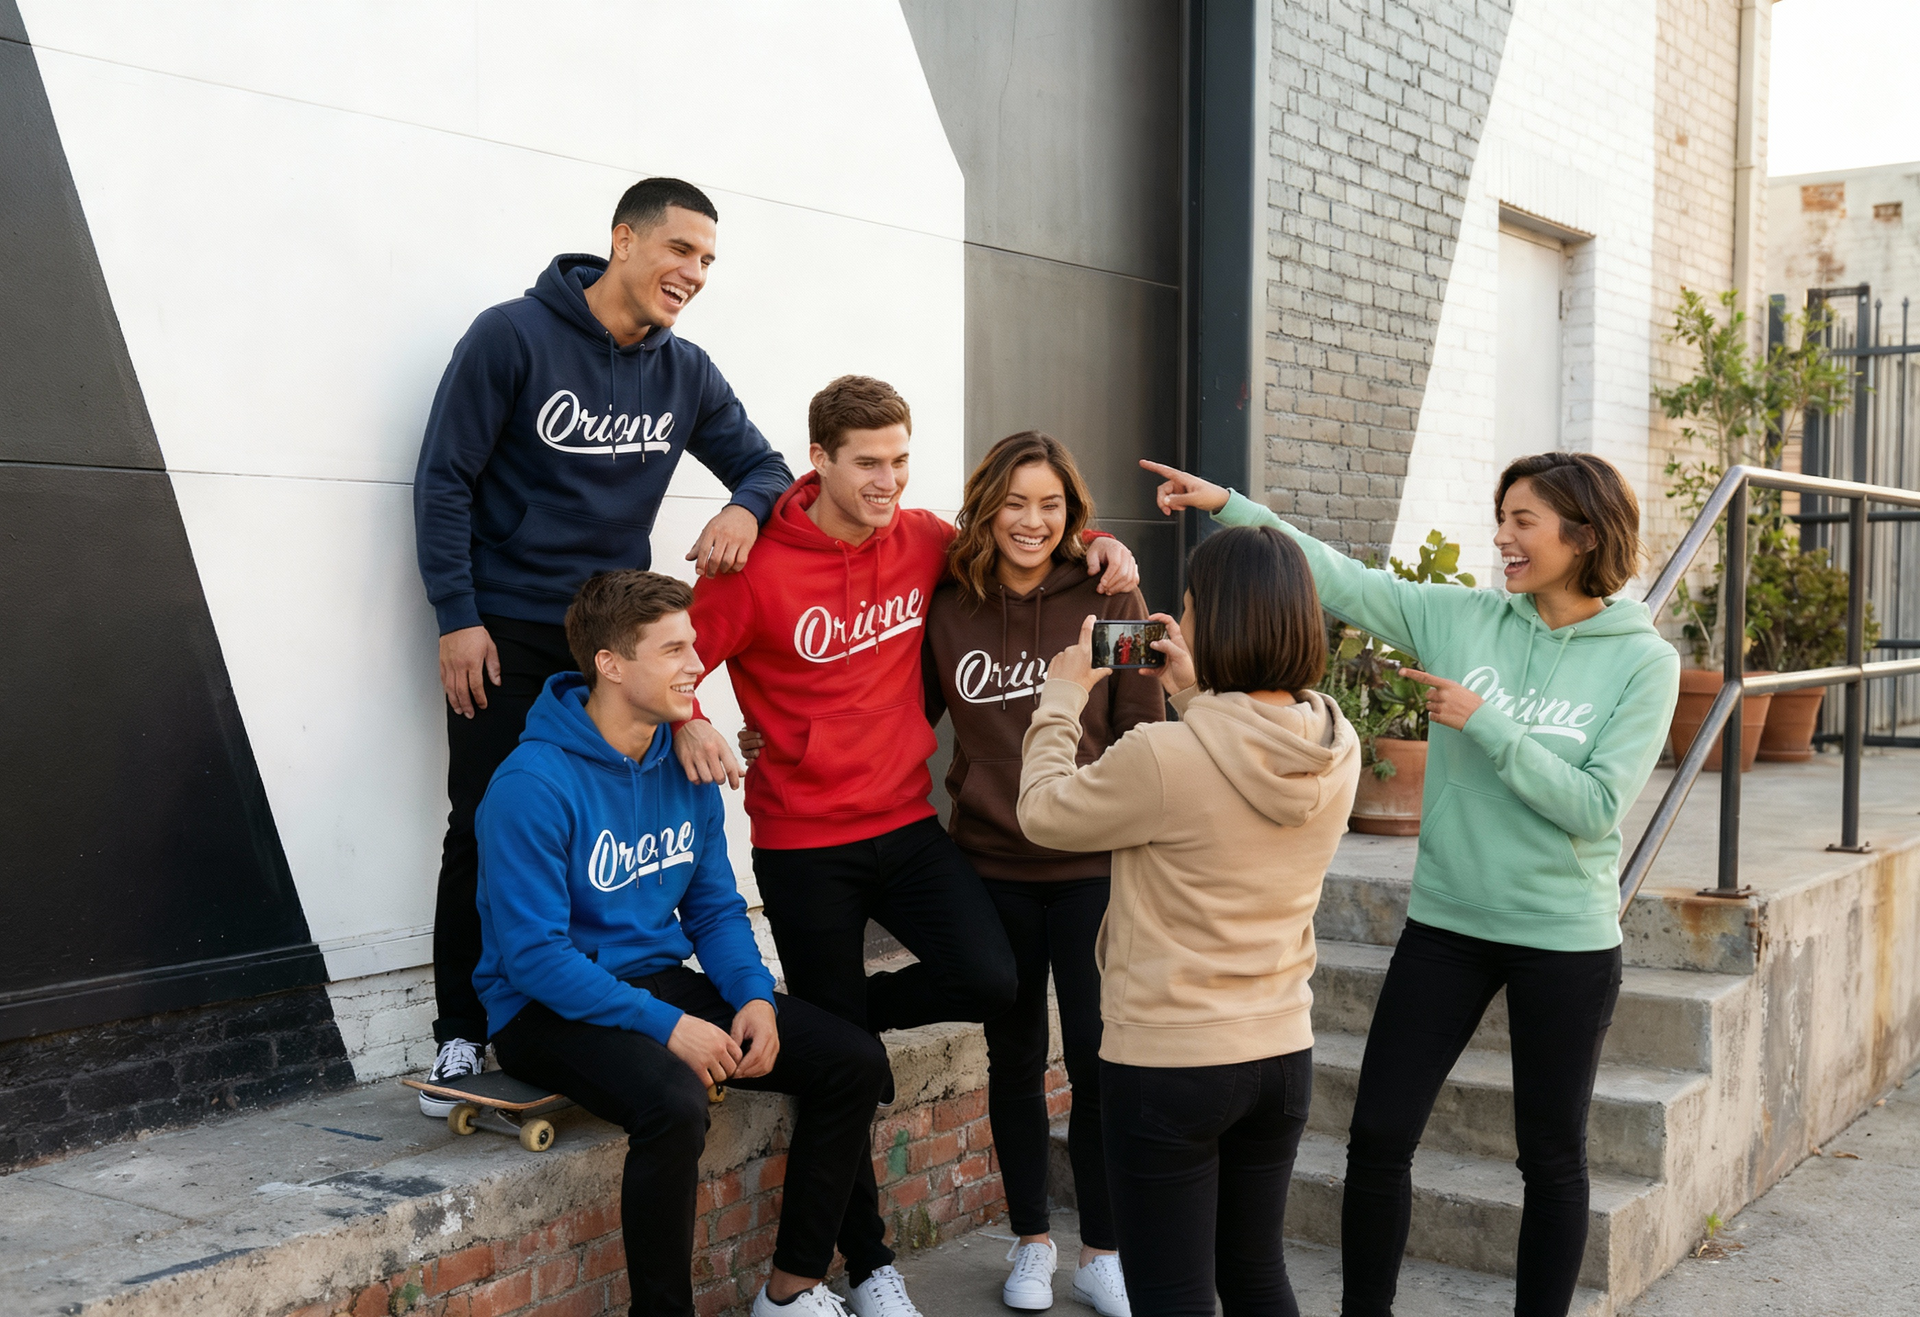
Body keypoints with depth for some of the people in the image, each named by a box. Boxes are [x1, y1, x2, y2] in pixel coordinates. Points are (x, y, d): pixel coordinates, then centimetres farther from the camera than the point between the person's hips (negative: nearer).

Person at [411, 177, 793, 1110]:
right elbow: (444, 479, -6)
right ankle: (462, 1038, 10)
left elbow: (766, 466, 14)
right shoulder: (513, 335, -7)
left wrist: (745, 508, -11)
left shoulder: (685, 373, 7)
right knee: (487, 832, -1)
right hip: (505, 634, -4)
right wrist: (457, 617, -12)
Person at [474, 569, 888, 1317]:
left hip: (664, 982, 8)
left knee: (853, 1062, -5)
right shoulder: (533, 784, -19)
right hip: (551, 1009, -7)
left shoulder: (686, 766, 3)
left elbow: (714, 908, 10)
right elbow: (533, 954, -21)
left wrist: (754, 996, -9)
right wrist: (665, 1026, -25)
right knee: (674, 1102, -37)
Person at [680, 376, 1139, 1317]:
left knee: (989, 979, -19)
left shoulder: (923, 542, 2)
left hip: (907, 823, 4)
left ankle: (843, 1012, 14)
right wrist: (686, 721, -29)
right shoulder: (760, 568, -11)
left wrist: (1095, 551, 3)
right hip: (804, 843, -3)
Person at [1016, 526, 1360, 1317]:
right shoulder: (1337, 751, -5)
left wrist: (1064, 695, 6)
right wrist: (1193, 695, 14)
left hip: (1166, 1064, -6)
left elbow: (1042, 813, -7)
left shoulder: (1163, 757, -24)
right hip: (1282, 1051, 6)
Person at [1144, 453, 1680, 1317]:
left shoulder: (1642, 662, -7)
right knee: (1378, 1136, 5)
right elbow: (1343, 581, -6)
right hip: (1445, 922, 3)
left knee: (1552, 1156, 11)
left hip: (1564, 941, -2)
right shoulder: (1463, 619, -1)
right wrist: (1229, 506, -14)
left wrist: (1486, 723, -18)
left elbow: (1594, 807, -14)